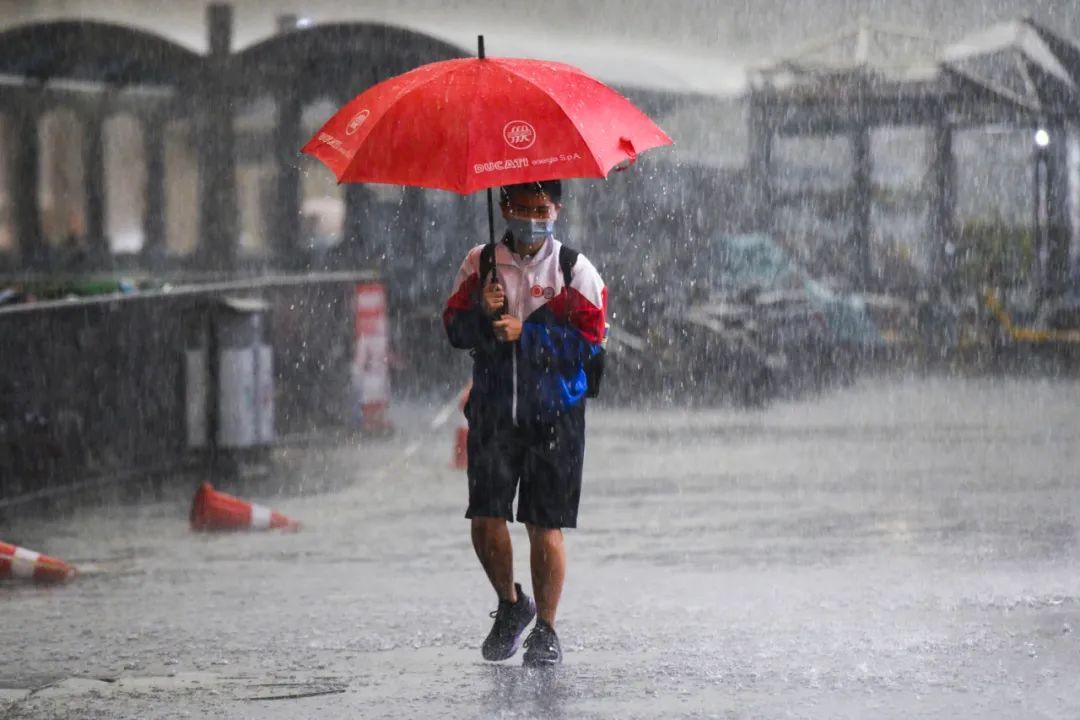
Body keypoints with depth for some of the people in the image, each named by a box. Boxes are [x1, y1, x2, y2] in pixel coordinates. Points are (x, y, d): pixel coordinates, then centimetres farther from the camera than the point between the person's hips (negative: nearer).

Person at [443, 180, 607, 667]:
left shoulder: (574, 270, 1)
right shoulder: (480, 264, 9)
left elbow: (590, 341, -6)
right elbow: (455, 330, 6)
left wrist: (527, 333, -15)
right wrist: (483, 311, -14)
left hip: (554, 414, -2)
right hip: (493, 411, 2)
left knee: (545, 526, -3)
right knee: (485, 520, -3)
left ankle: (546, 630, 9)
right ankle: (511, 604, 22)